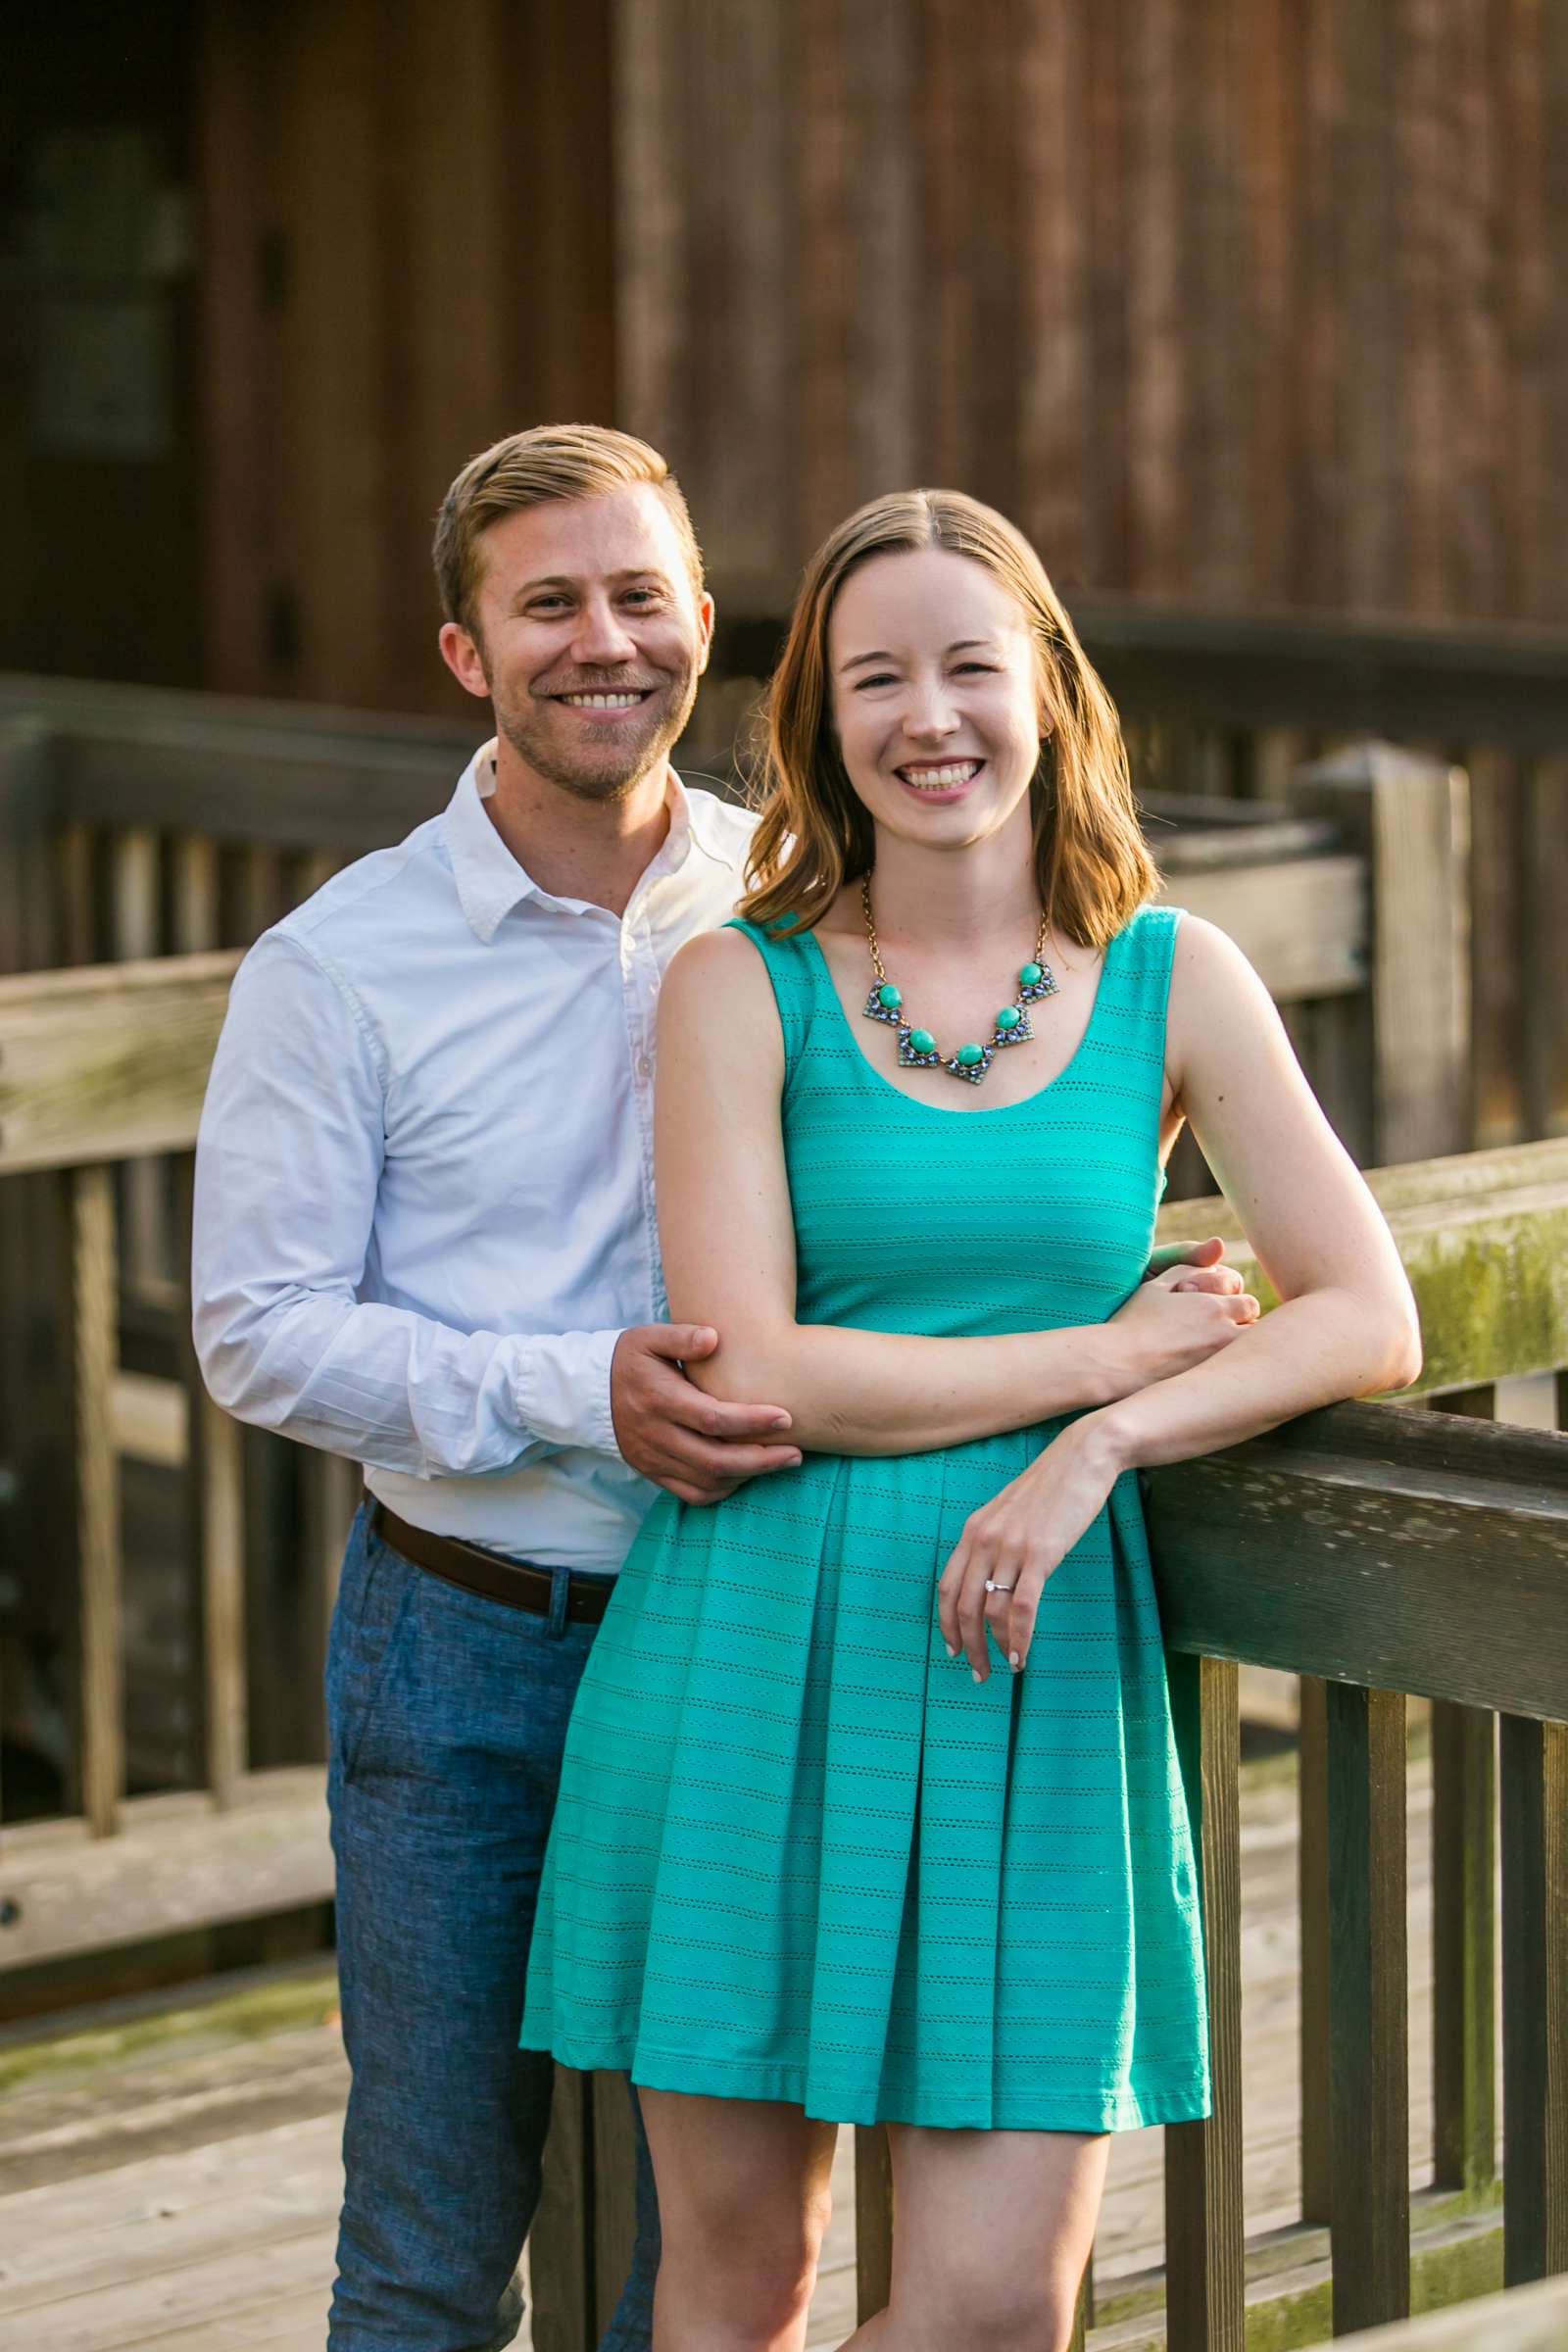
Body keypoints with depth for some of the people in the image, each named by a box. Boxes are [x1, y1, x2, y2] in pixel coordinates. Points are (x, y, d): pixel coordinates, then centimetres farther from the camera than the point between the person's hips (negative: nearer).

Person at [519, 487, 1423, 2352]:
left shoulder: (1171, 980, 6)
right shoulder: (741, 989, 0)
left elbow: (1369, 1319, 0)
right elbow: (748, 1377, -9)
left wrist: (1105, 1447, -14)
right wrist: (1110, 1351, -7)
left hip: (1033, 1660, 1)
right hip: (757, 1657, -1)